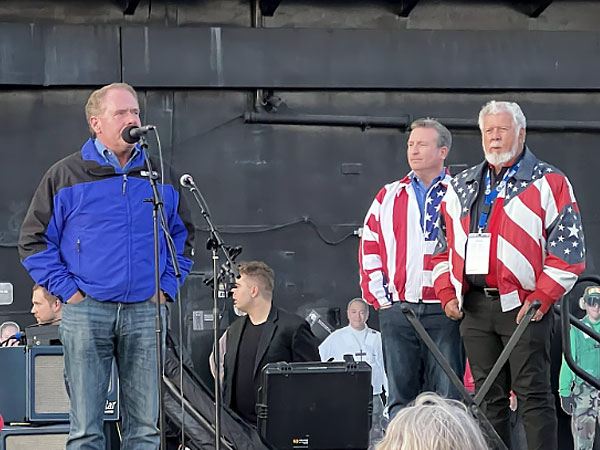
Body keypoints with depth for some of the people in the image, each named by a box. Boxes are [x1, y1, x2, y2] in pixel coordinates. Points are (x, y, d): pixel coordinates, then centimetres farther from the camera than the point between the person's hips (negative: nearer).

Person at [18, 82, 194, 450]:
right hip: (86, 313, -2)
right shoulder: (65, 176, 2)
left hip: (146, 313, 3)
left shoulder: (162, 178, 11)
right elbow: (35, 240, 4)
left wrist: (167, 287, 9)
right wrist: (66, 289, -4)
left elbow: (183, 238, 21)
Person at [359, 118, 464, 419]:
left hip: (445, 312, -2)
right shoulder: (389, 197, 13)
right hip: (397, 311, 3)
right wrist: (380, 298, 3)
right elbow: (369, 250, 12)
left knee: (447, 396, -3)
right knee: (400, 395, 3)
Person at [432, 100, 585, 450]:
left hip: (523, 306, -5)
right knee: (489, 396, 9)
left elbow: (568, 248, -6)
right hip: (474, 307, 5)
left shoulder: (548, 182, 0)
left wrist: (540, 298, -13)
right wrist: (448, 293, 6)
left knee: (533, 394, -6)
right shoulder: (462, 186, 17)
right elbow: (444, 246, 20)